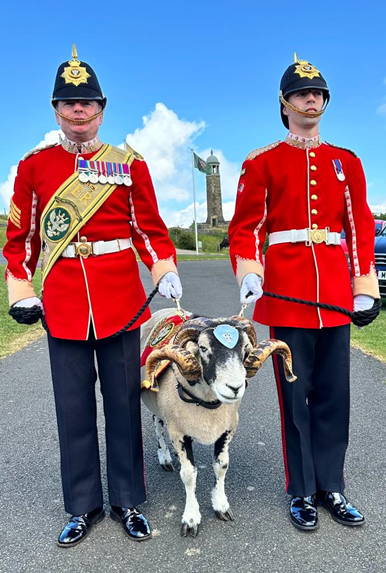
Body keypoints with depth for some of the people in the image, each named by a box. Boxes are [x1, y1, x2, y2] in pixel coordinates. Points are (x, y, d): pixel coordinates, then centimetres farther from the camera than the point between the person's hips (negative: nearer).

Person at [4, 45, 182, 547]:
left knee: (123, 401, 8)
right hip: (62, 302, 1)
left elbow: (150, 228, 4)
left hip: (121, 299, 0)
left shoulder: (129, 164, 4)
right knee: (73, 406, 9)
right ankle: (84, 506, 28)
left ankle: (128, 501, 27)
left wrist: (165, 271, -13)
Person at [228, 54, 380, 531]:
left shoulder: (346, 162, 14)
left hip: (335, 294, 4)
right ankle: (302, 492, 20)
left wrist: (364, 287, 5)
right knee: (295, 393, 5)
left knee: (333, 393, 9)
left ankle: (331, 487, 25)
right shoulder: (262, 162, 4)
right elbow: (245, 227, 0)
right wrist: (248, 274, -16)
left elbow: (360, 226, 12)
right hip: (286, 293, -3)